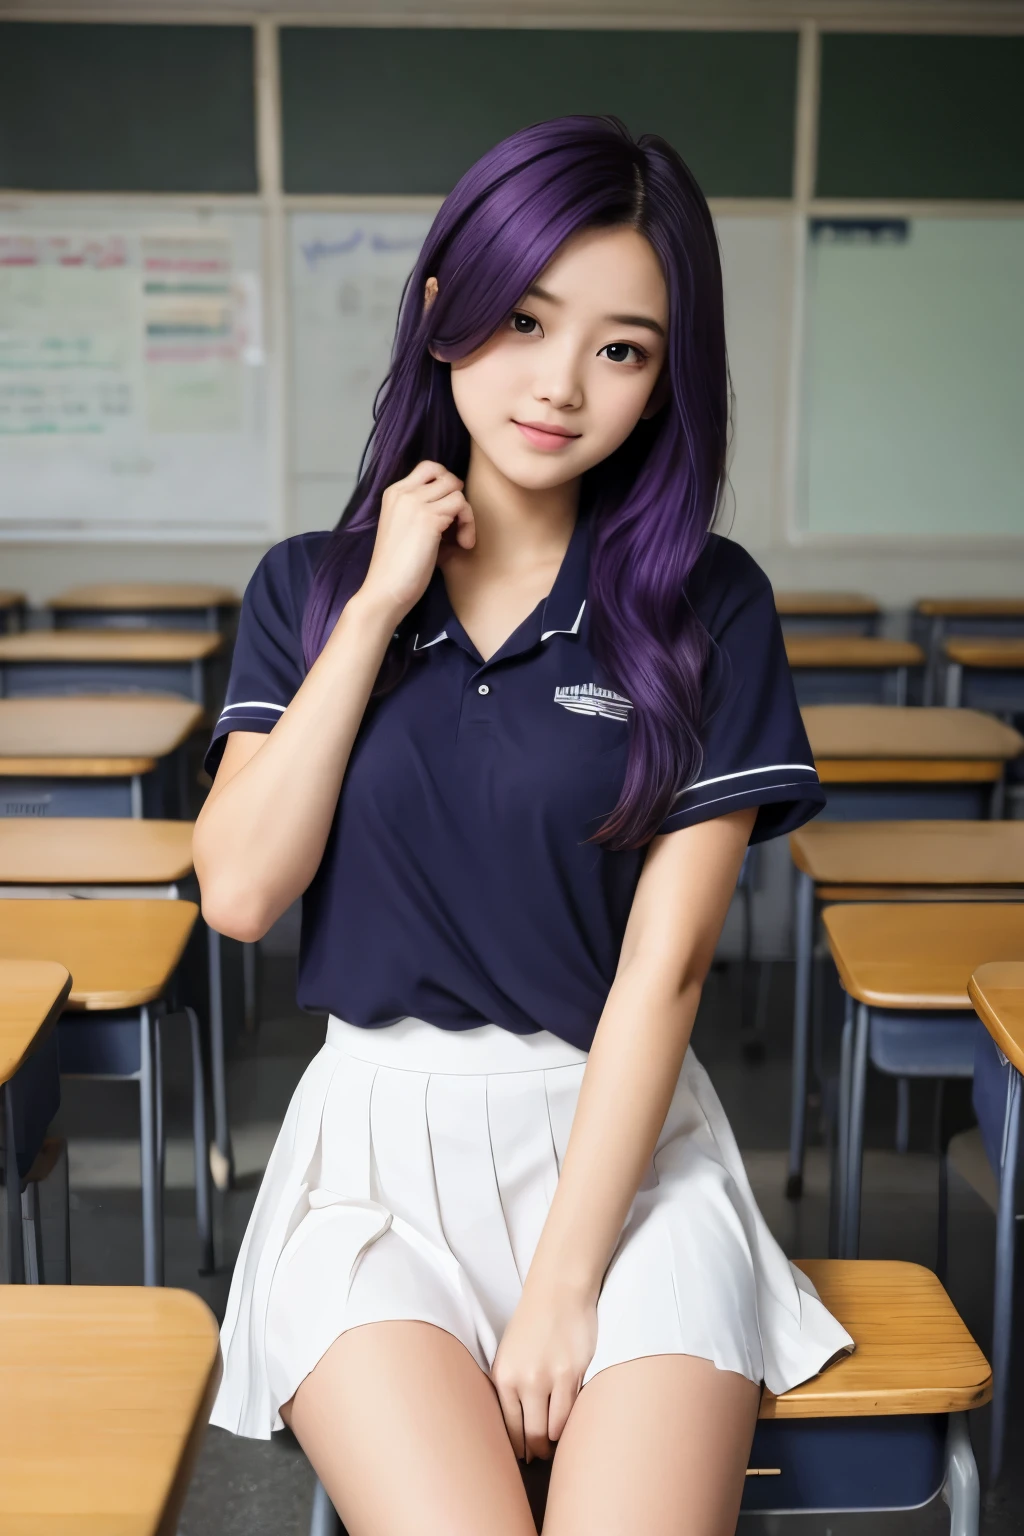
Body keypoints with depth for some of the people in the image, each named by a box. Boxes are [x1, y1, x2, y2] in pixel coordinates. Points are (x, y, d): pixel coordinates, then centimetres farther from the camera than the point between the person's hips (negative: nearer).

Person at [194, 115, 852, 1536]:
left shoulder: (705, 607, -3)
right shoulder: (309, 587, 4)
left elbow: (664, 965, -8)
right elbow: (239, 892, -7)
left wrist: (563, 1287, -11)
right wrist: (379, 605, -10)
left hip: (620, 1139, 0)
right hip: (376, 1143, 1)